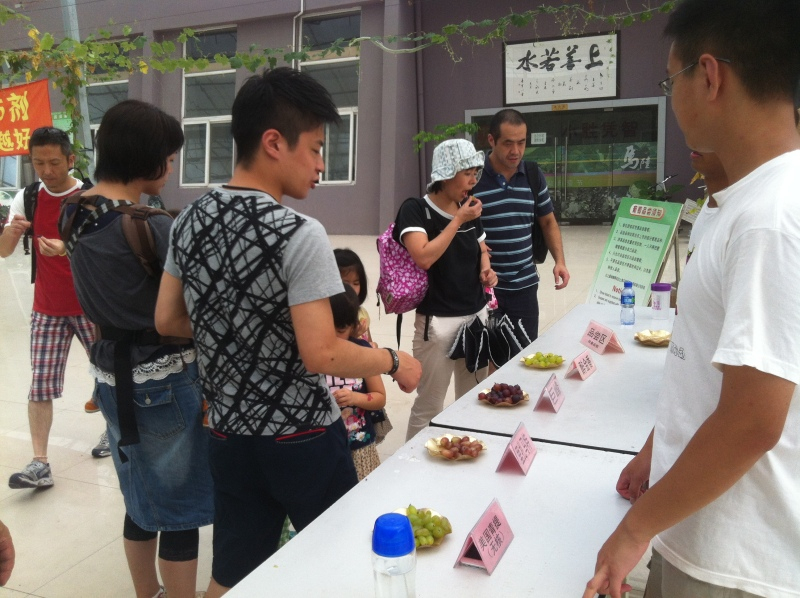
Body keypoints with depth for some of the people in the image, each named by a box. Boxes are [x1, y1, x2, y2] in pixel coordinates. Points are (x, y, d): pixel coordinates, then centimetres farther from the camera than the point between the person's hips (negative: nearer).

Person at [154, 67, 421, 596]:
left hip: (229, 434, 6)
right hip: (302, 437, -6)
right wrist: (394, 363, -8)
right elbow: (321, 355, -23)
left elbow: (168, 320, 7)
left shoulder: (189, 222, -1)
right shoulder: (299, 235, -22)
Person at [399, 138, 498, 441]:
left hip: (477, 315, 7)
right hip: (438, 322, -6)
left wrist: (486, 269, 1)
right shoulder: (415, 210, -10)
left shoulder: (470, 211, 8)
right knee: (428, 406, 3)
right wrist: (459, 220, -18)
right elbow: (423, 257, -25)